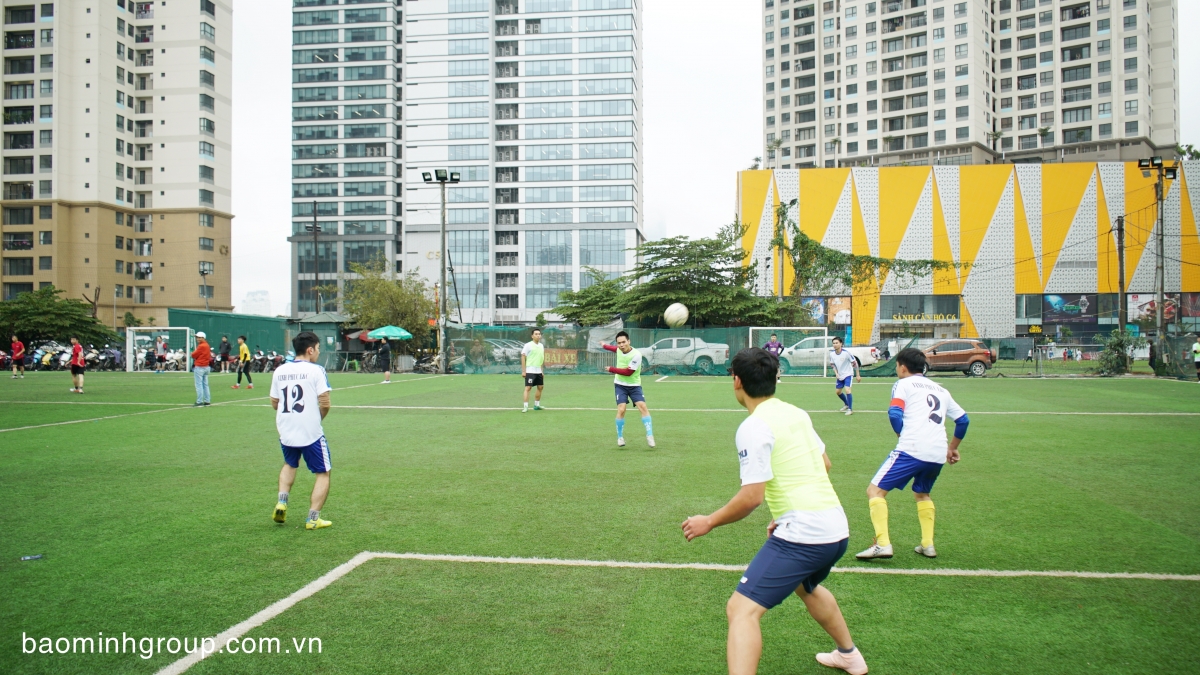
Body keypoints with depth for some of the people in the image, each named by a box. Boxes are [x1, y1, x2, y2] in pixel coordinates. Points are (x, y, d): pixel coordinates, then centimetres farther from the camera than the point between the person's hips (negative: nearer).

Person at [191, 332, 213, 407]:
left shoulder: (201, 346, -16)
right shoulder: (207, 345, 12)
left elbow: (193, 355, -11)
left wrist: (193, 353, 10)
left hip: (199, 367, -9)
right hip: (206, 367, 9)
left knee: (199, 385, -7)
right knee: (205, 384, 13)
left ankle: (199, 402, -8)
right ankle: (207, 401, 15)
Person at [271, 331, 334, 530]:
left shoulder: (279, 371, 6)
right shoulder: (316, 370, -11)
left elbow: (274, 403, 10)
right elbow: (325, 403, -15)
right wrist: (318, 417, 4)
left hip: (286, 432, 6)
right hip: (311, 432, -5)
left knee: (289, 465, 31)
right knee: (322, 473, 10)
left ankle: (282, 503, 14)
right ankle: (313, 518, 5)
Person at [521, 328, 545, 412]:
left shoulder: (541, 346, 11)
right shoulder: (528, 345, -9)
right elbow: (523, 357, -10)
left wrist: (541, 370, 17)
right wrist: (523, 371, -14)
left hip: (538, 371, 7)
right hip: (530, 371, -7)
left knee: (540, 387, 12)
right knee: (528, 388, -9)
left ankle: (536, 405, 25)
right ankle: (525, 406, -9)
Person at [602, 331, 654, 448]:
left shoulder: (636, 354, -22)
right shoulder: (619, 349, -3)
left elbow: (628, 372, -22)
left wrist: (611, 369, -14)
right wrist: (605, 346, 43)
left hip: (634, 385, -3)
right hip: (620, 385, 3)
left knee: (642, 406, -19)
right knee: (621, 409, -13)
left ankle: (649, 436, -13)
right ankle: (620, 437, 3)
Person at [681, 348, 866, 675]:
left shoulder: (753, 427, -14)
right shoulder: (796, 414, 10)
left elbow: (752, 496, -17)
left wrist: (709, 522, -4)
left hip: (802, 535, -9)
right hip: (837, 528, 9)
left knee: (741, 610, -11)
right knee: (807, 586, 37)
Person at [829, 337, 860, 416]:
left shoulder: (846, 353, -22)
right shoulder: (832, 355, -7)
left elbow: (855, 363, -12)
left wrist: (858, 375, -10)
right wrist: (836, 373, -5)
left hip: (848, 374, -6)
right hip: (840, 376, 6)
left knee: (847, 390, -20)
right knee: (838, 391, 14)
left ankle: (850, 409, -6)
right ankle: (847, 405, 39)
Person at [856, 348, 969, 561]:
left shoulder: (903, 384, 6)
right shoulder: (940, 389, 24)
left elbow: (894, 414, -9)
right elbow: (963, 419, 26)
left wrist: (904, 435, 7)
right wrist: (952, 447, 36)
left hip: (911, 450, -7)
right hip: (938, 454, 7)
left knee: (875, 491, -1)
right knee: (922, 494, 30)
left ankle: (882, 544, -15)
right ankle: (928, 545, 20)